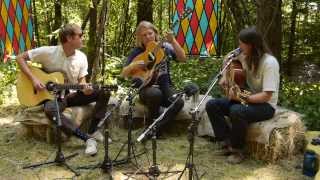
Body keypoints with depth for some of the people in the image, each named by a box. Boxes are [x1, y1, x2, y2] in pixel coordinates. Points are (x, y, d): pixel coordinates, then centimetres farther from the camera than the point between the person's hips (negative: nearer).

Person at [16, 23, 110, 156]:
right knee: (50, 109, -41)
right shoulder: (48, 52, -14)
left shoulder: (81, 57, -2)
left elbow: (81, 80, 3)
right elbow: (20, 58, -9)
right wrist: (33, 79, -20)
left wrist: (85, 88, -22)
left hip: (73, 95, 4)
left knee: (104, 92, -17)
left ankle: (93, 132, -18)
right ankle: (88, 138, -37)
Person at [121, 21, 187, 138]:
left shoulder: (165, 47, 6)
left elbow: (183, 59, -7)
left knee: (179, 102, -28)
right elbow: (124, 74, 3)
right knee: (155, 93, -38)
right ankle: (150, 126, -13)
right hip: (146, 88, -2)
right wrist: (133, 66, -18)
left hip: (164, 86, 2)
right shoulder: (137, 52, 4)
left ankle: (156, 129, -16)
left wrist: (173, 41, -17)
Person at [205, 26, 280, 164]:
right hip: (244, 98, 8)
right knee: (212, 105, -8)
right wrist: (226, 78, 2)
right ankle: (227, 142, -5)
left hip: (265, 105, -8)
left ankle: (237, 150, -15)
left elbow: (266, 96, -27)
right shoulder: (246, 57, 1)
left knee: (237, 111, -38)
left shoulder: (269, 62, -23)